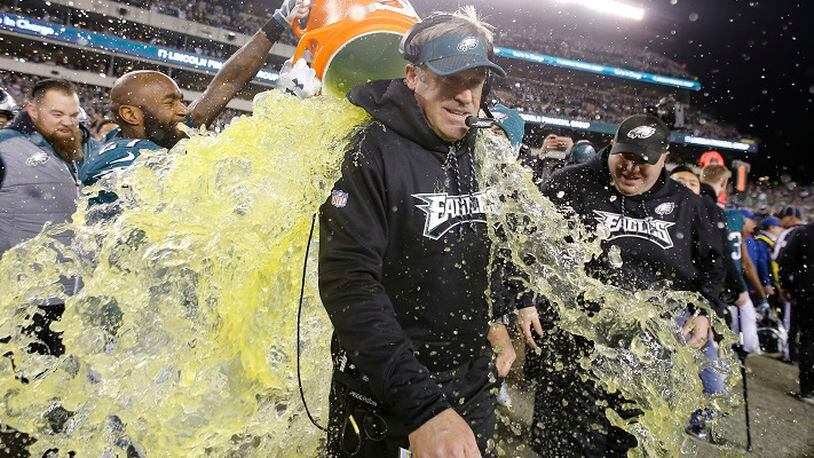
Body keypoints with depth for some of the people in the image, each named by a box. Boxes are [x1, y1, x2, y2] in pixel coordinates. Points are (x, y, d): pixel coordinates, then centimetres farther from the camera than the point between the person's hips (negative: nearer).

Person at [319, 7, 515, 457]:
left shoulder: (477, 153, 2)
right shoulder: (369, 152, -18)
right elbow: (348, 283, -27)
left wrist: (494, 320, 6)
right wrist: (421, 406, -34)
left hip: (472, 380, 6)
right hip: (383, 391, -5)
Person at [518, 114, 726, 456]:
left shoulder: (685, 204, 9)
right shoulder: (572, 185, -4)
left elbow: (711, 264, 21)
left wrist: (705, 312, 8)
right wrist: (525, 300, -9)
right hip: (576, 346, -3)